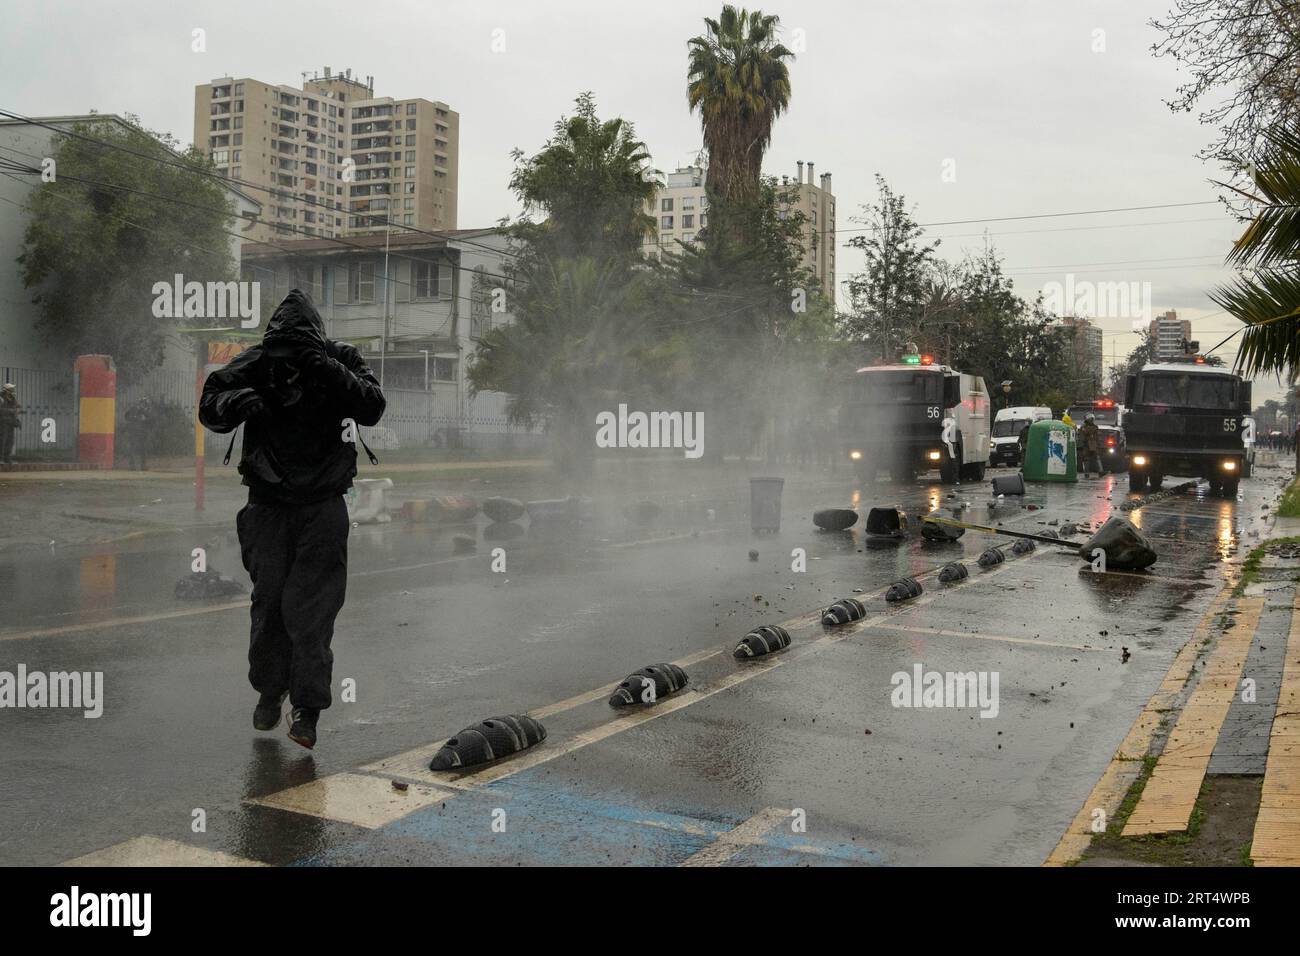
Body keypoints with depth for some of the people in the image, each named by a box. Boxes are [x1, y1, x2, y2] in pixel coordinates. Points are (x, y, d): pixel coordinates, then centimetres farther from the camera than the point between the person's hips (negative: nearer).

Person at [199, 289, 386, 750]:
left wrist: (333, 373, -33)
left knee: (311, 607, -8)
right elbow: (208, 408, -4)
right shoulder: (254, 363, -5)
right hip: (268, 505, 2)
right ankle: (269, 690, 27)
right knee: (268, 601, 7)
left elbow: (373, 408, -19)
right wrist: (235, 403, -27)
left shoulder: (340, 360, -7)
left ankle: (307, 709, -2)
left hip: (323, 507, -2)